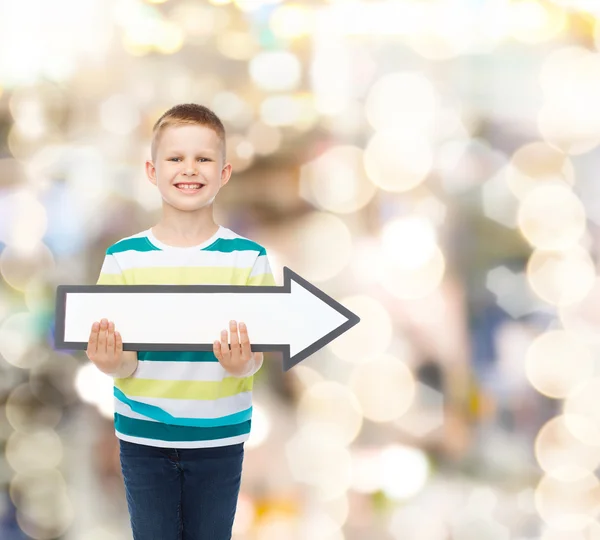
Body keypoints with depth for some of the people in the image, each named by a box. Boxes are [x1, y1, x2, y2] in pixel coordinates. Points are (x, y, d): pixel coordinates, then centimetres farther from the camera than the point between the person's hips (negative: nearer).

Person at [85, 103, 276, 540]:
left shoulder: (248, 258, -5)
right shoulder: (124, 258, -4)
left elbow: (255, 360, -5)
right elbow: (124, 363, -3)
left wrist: (241, 364, -28)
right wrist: (113, 363, -26)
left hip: (218, 437, 0)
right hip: (143, 438, 0)